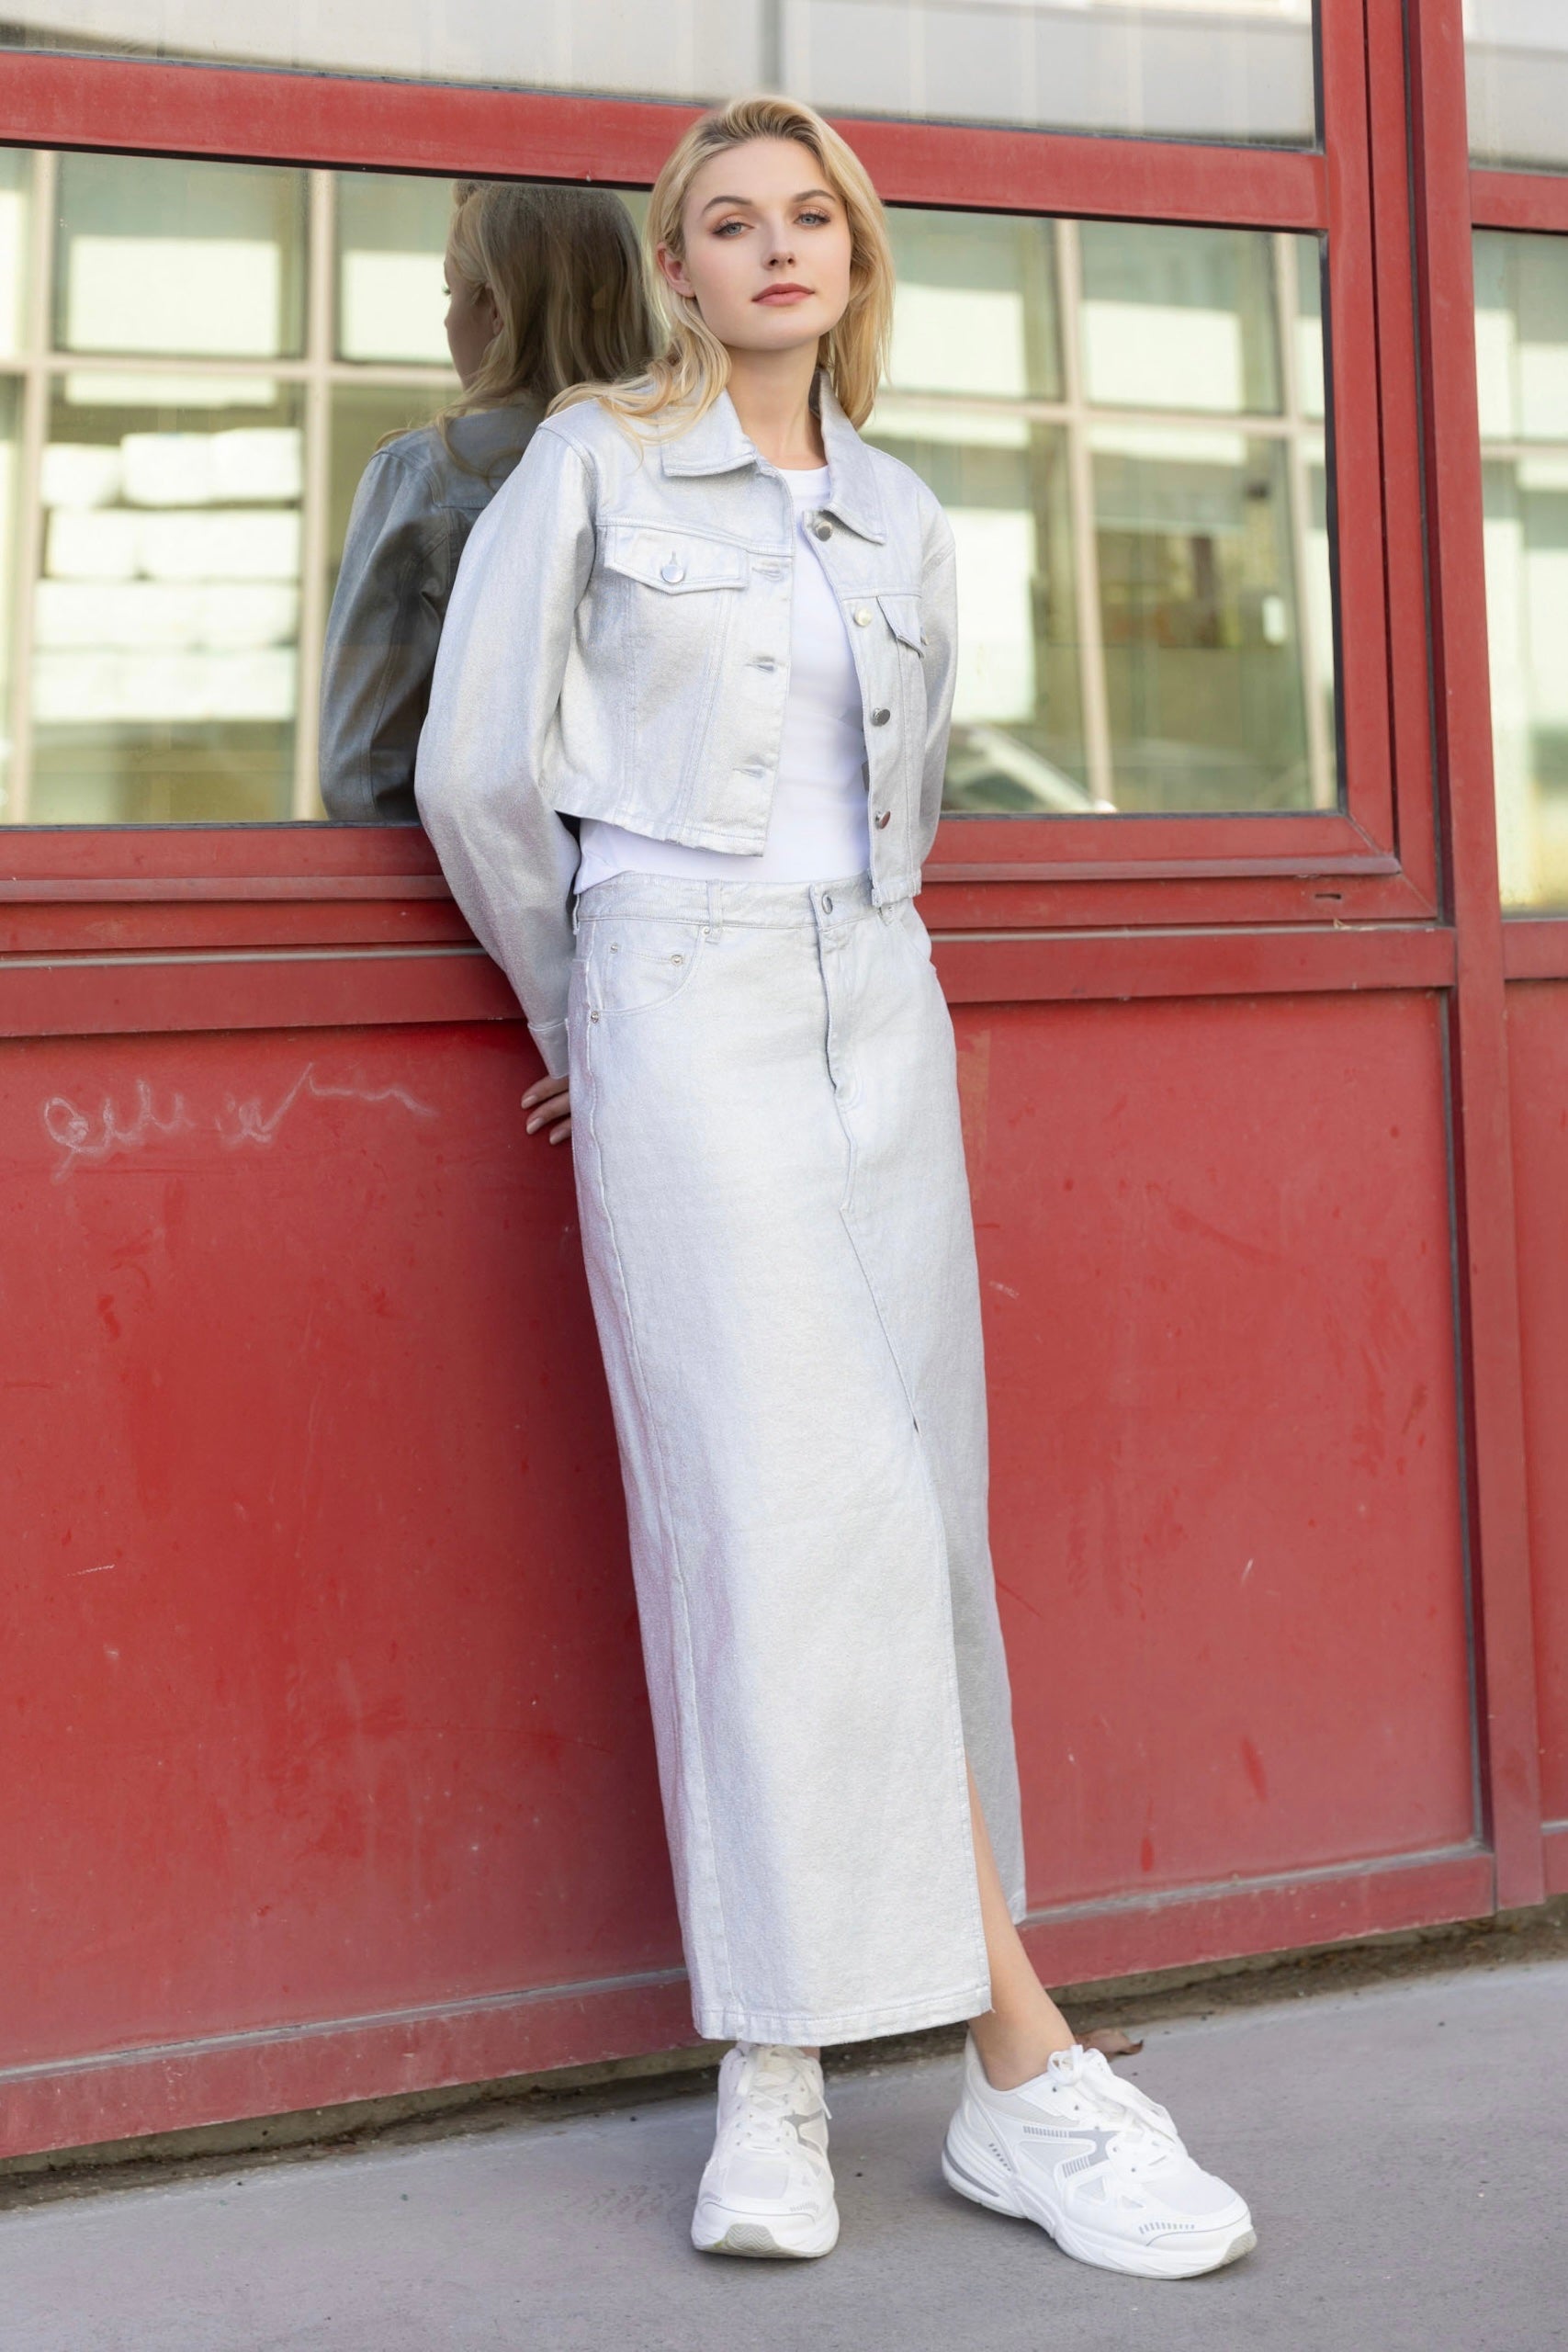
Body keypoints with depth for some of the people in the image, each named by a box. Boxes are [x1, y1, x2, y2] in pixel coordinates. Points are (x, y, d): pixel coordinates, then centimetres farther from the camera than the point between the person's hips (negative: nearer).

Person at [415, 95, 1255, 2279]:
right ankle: (1025, 2059, -16)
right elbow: (476, 770, 3)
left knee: (906, 1509, -1)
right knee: (802, 1498, -17)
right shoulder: (588, 464, 4)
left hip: (879, 1016, 6)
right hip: (683, 1014, -5)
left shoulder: (905, 522, 17)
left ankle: (778, 2063, 7)